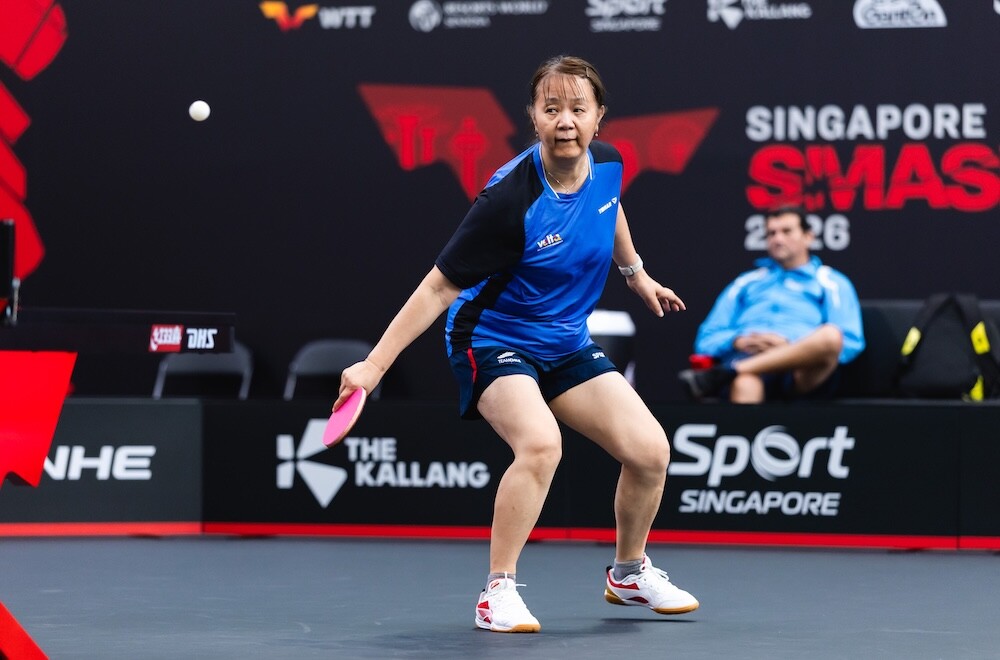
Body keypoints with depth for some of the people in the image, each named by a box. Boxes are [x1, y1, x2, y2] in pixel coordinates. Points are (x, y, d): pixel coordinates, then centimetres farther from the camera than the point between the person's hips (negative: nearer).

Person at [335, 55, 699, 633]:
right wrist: (374, 364, -26)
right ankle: (498, 592, -20)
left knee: (650, 452, -2)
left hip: (568, 343, 6)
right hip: (494, 340, -6)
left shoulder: (607, 163, -10)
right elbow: (439, 288, -24)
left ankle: (629, 573, 24)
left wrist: (635, 272, 28)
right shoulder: (510, 200, -29)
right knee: (540, 444, -33)